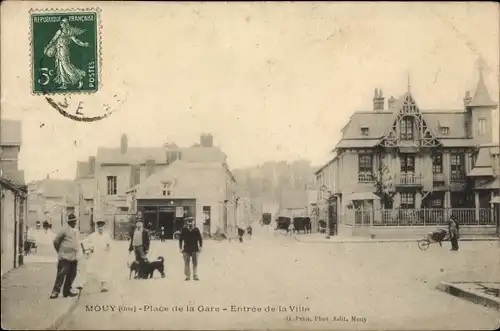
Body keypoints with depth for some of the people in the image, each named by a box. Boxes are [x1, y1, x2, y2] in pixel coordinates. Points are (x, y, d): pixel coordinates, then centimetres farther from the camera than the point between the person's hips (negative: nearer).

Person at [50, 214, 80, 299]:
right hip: (65, 257, -8)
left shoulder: (76, 230, 15)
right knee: (61, 274, -10)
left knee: (72, 275, 9)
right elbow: (56, 241, -5)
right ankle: (55, 291, -7)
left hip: (74, 257, 8)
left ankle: (67, 291, 18)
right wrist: (59, 252, -1)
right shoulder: (64, 229, -8)